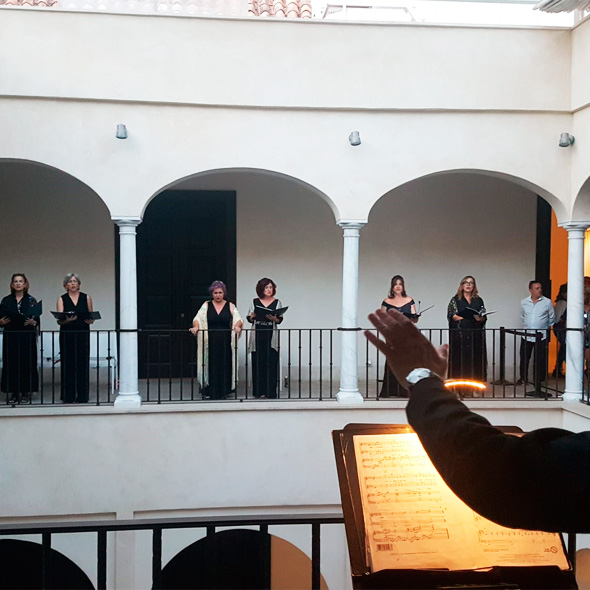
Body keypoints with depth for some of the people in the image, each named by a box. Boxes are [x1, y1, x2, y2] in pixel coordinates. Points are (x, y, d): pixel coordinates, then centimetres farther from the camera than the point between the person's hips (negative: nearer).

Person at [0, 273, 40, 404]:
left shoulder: (31, 300, 4)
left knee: (27, 363, -2)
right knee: (11, 363, 0)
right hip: (11, 337, 2)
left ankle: (26, 392, 6)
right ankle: (14, 392, 7)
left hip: (27, 337, -1)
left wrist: (32, 322, -19)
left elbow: (37, 320, 2)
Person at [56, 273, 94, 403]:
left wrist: (90, 320, -12)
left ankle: (82, 396, 5)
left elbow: (91, 318, 11)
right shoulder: (62, 299, 5)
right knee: (68, 365, -1)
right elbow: (59, 321, -4)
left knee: (82, 364, -1)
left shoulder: (86, 298, 9)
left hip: (83, 335, 1)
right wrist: (67, 320, -24)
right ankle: (68, 396, 5)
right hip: (67, 335, -1)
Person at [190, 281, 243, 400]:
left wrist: (237, 326, -23)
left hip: (225, 342, 0)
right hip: (210, 342, 0)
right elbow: (198, 318, -3)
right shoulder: (206, 305, 7)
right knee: (211, 366, -4)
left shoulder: (230, 306, 7)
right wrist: (196, 327, -23)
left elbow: (238, 319, -1)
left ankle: (223, 392, 9)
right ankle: (208, 393, 3)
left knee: (224, 366, -1)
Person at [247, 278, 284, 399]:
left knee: (271, 364, -5)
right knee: (258, 364, 1)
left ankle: (270, 392, -1)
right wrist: (252, 316, -12)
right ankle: (259, 391, 7)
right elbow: (249, 318, 9)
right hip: (257, 336, 1)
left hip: (271, 336, -1)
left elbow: (280, 320, 2)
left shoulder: (277, 302, 8)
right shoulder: (255, 302, 10)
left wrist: (274, 319, -18)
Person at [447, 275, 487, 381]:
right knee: (460, 359, -6)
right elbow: (451, 315, -3)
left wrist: (480, 319, -14)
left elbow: (484, 317, 11)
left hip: (476, 336, 2)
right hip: (460, 334, -2)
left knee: (475, 359, -2)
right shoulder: (455, 299, 8)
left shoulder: (479, 300, 15)